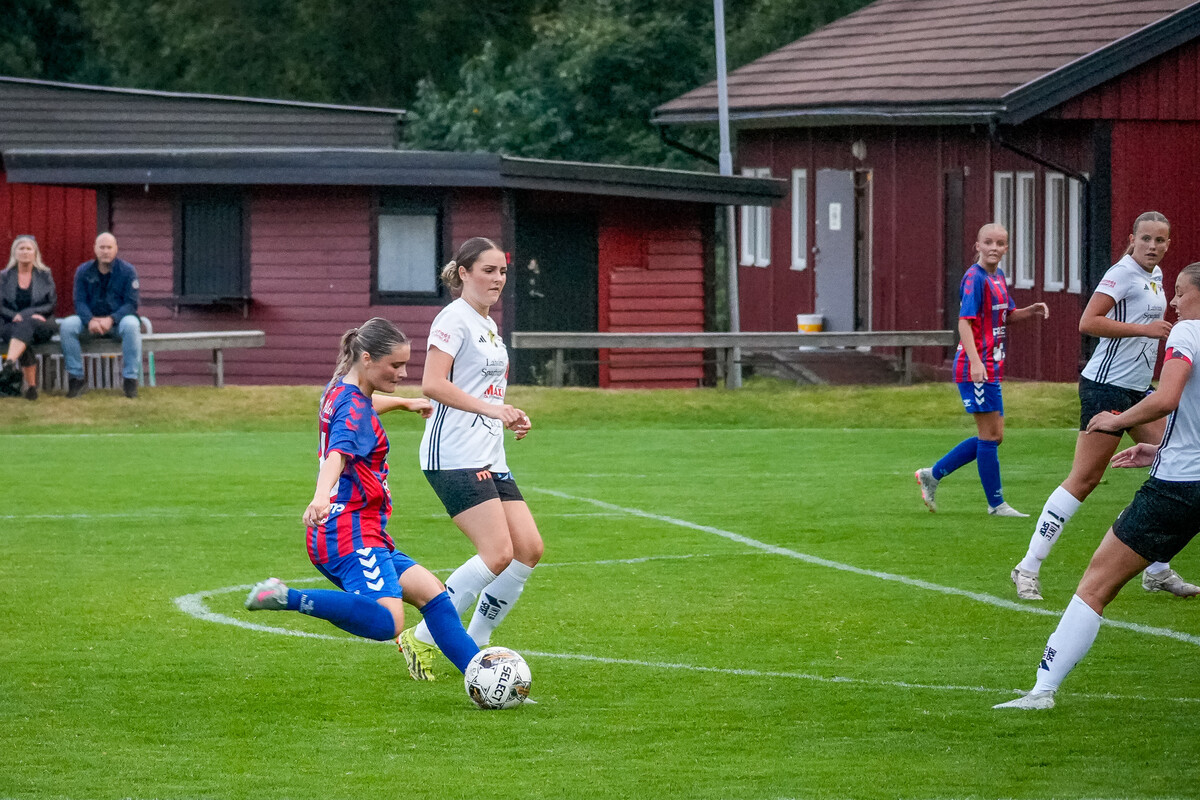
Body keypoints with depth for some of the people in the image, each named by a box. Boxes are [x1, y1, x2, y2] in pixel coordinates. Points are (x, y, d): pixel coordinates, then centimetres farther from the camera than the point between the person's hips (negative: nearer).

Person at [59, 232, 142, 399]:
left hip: (118, 319, -2)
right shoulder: (83, 271, 4)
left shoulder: (127, 271, -3)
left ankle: (130, 378, -30)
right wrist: (90, 320, -24)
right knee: (67, 326, -26)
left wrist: (111, 320, -26)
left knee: (131, 326, -37)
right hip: (91, 319, 2)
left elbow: (131, 304, -9)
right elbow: (80, 302, -3)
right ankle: (76, 378, -21)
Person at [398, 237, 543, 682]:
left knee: (529, 548, 0)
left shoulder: (489, 326, 21)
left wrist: (511, 418, 14)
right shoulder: (455, 319, -8)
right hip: (453, 456, -10)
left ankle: (472, 646, 9)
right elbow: (433, 384, -20)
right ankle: (421, 640, -7)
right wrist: (489, 408, -26)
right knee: (498, 553, -17)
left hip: (489, 457, 10)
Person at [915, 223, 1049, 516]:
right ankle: (996, 503, 3)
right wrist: (975, 361, -31)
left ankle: (932, 475, 19)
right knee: (990, 435, -4)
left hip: (991, 369, 10)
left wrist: (1032, 311, 6)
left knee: (993, 436, 13)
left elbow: (1007, 315, 26)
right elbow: (965, 321, -20)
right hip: (977, 368, -9)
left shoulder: (998, 277, 14)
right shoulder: (975, 278, -13)